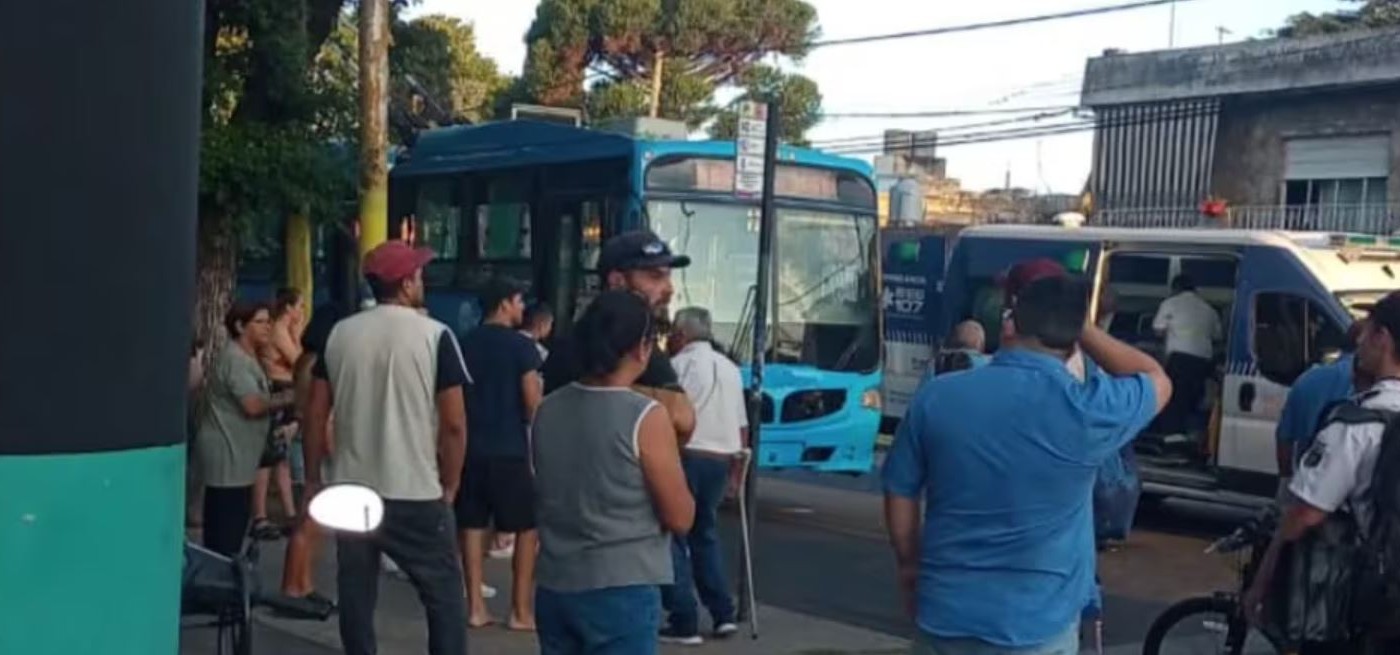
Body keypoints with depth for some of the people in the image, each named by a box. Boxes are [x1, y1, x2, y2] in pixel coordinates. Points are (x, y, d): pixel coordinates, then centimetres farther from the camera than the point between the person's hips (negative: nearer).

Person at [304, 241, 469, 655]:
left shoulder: (339, 334, 4)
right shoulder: (434, 336, -8)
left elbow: (316, 414, 5)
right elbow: (454, 423, -10)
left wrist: (313, 478, 14)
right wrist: (449, 486, 1)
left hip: (350, 488, 5)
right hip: (416, 493, -4)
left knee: (356, 594, 12)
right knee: (444, 594, 4)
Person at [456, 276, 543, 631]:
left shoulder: (464, 343, 6)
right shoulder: (520, 345, -9)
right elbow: (533, 404, -13)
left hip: (471, 446, 5)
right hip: (509, 448, -5)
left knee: (472, 525, 10)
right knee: (527, 527, 6)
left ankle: (476, 606, 11)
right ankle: (521, 610, 6)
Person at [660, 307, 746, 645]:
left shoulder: (680, 364, -5)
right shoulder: (730, 368, 17)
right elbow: (742, 426, 17)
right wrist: (737, 470, 22)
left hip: (686, 456, -7)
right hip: (720, 459, 7)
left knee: (673, 536, -1)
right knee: (705, 533, 20)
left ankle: (684, 622, -3)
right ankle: (723, 614, 16)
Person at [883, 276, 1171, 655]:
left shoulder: (936, 397, -6)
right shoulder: (1086, 411, -15)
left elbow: (900, 493, 3)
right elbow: (1157, 380, 6)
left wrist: (910, 565, 19)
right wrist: (1080, 327, 3)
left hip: (946, 612, 3)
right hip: (1036, 625, -2)